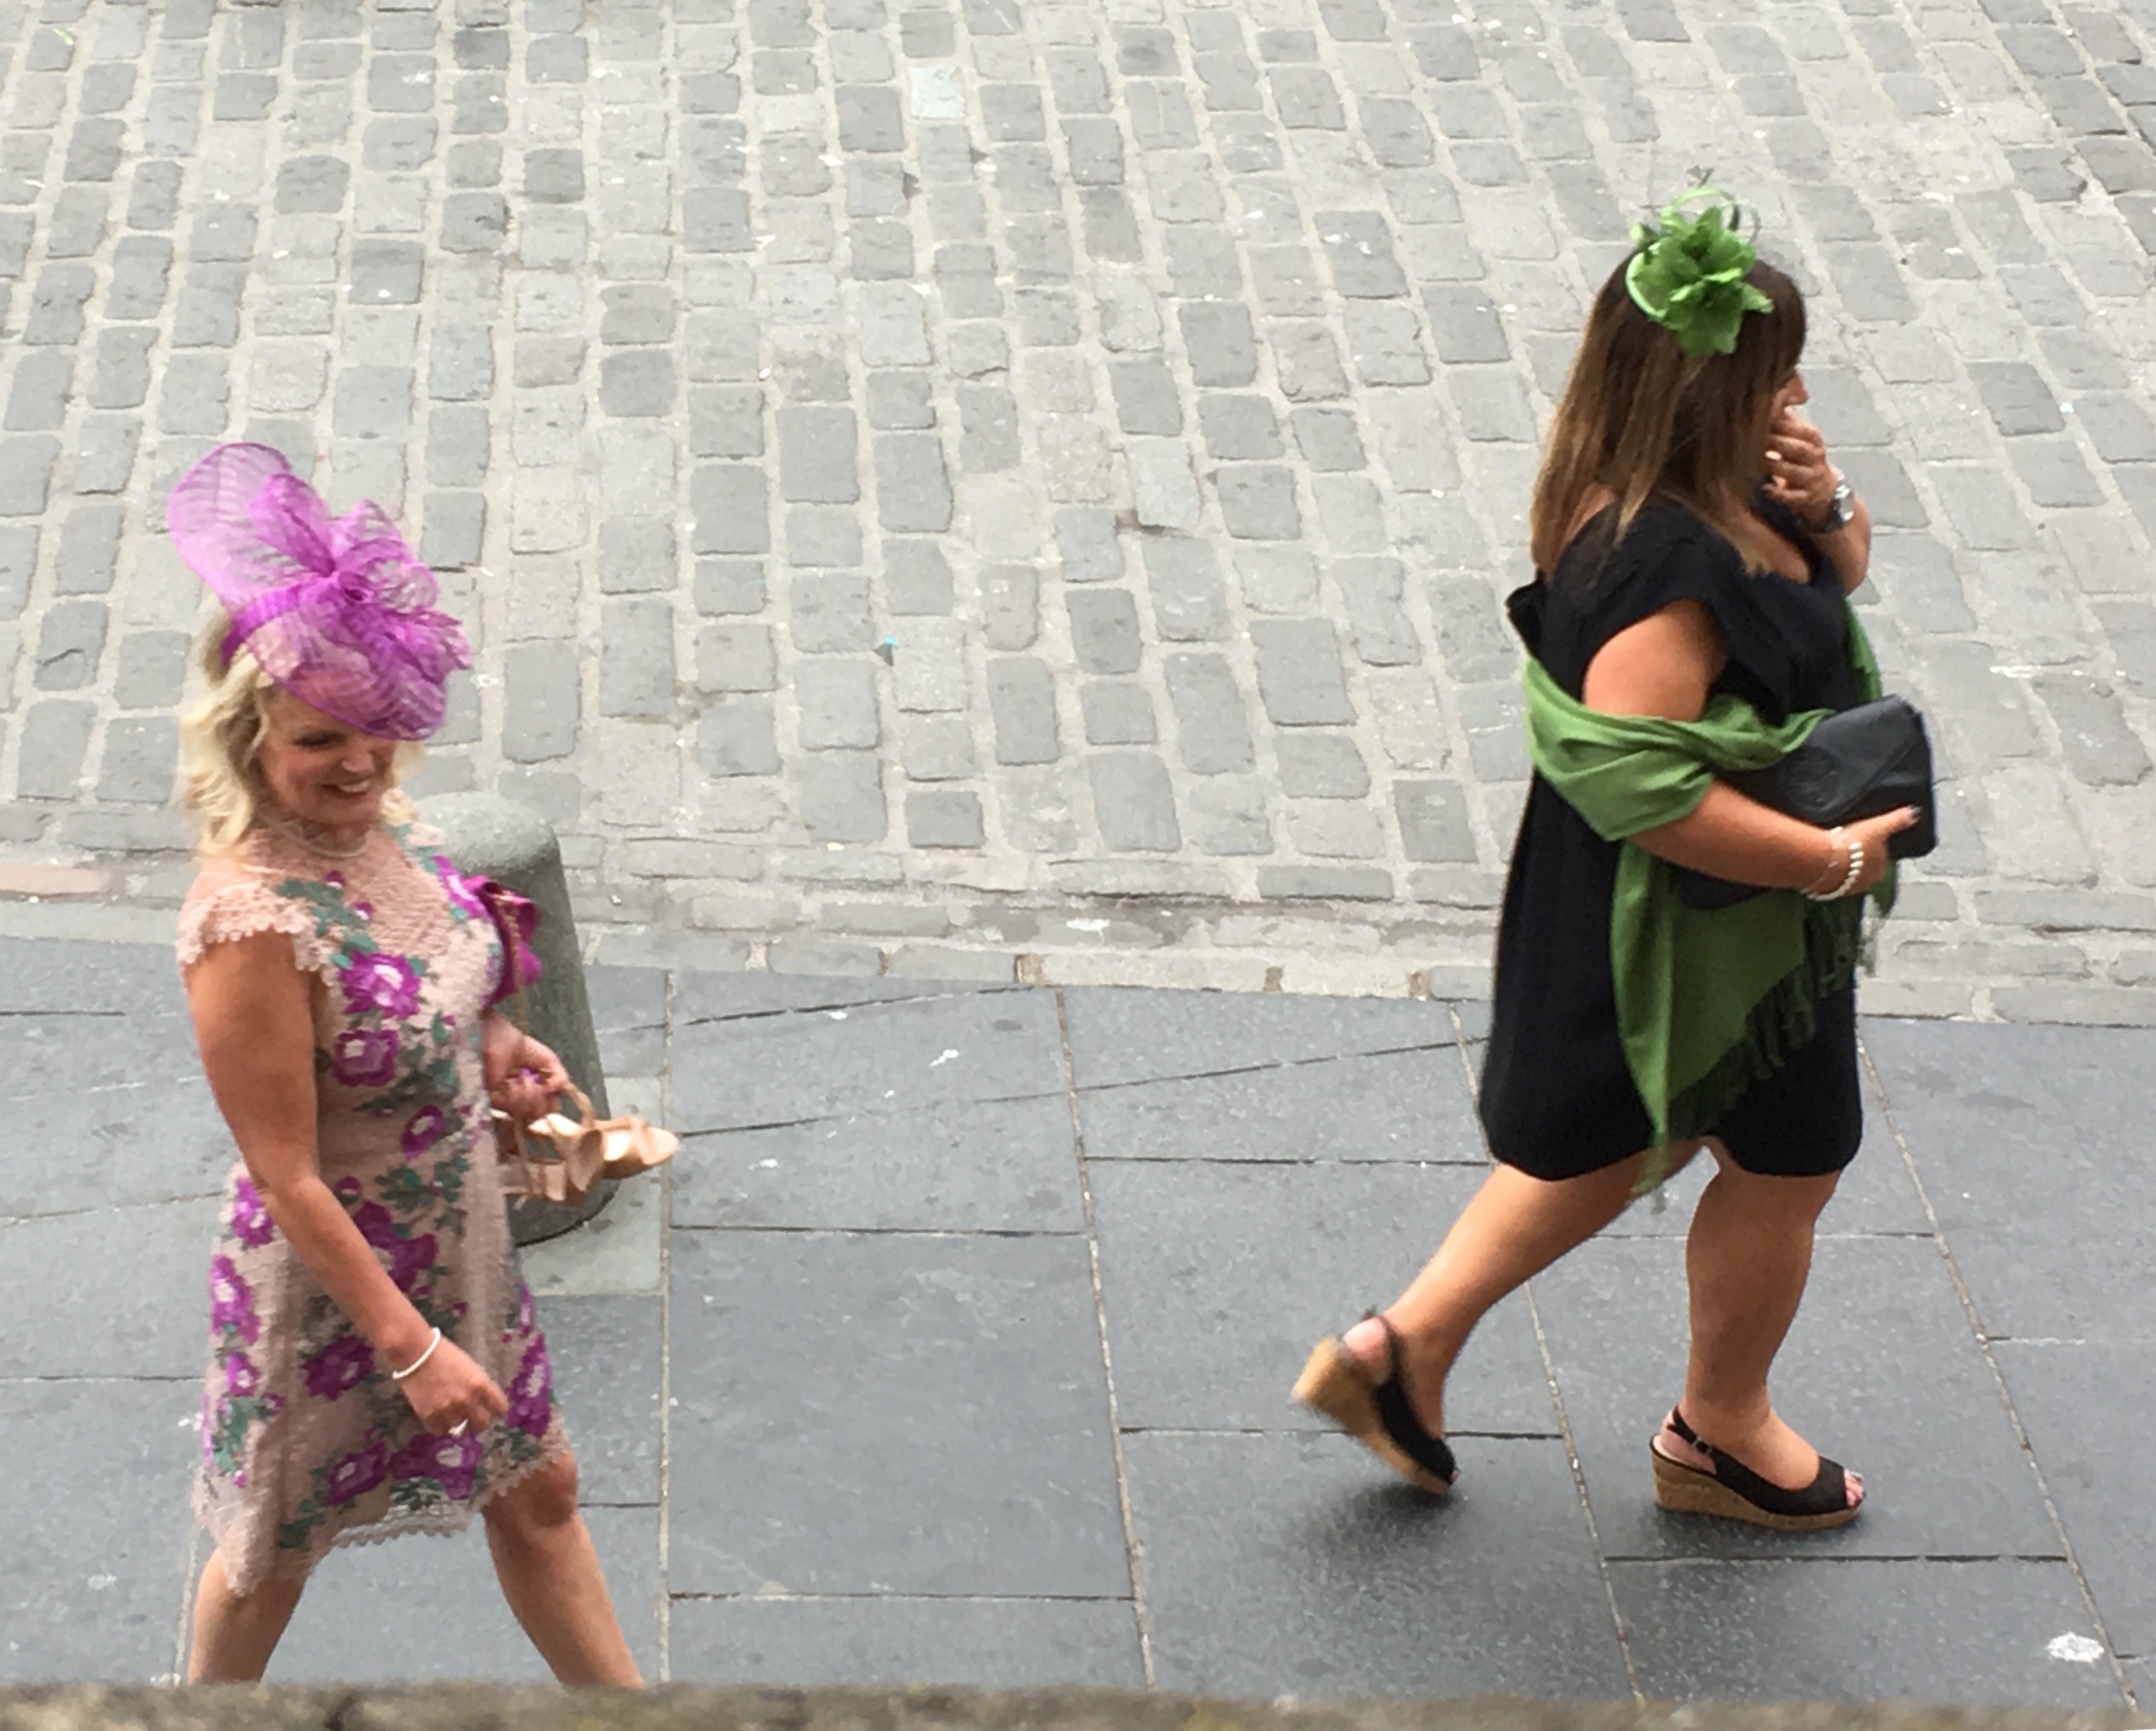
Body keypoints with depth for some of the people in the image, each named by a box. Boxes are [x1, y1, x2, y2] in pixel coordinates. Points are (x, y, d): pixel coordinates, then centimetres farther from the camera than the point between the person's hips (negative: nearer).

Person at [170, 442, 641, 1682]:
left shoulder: (385, 824, -9)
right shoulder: (252, 924, -33)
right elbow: (288, 1178, -27)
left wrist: (492, 1049, -4)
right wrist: (411, 1346, -24)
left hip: (461, 1241, 8)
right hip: (334, 1272, -7)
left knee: (537, 1489, 22)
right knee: (281, 1540, 18)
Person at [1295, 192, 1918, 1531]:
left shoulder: (1705, 498, -2)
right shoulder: (1664, 566, -34)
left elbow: (1843, 567, 13)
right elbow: (1644, 781, -41)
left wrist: (1824, 505, -11)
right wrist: (1831, 859, -32)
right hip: (1714, 927, -10)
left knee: (1630, 1139, 26)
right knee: (1788, 1166, 14)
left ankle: (1408, 1342, 29)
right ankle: (1723, 1434, 38)